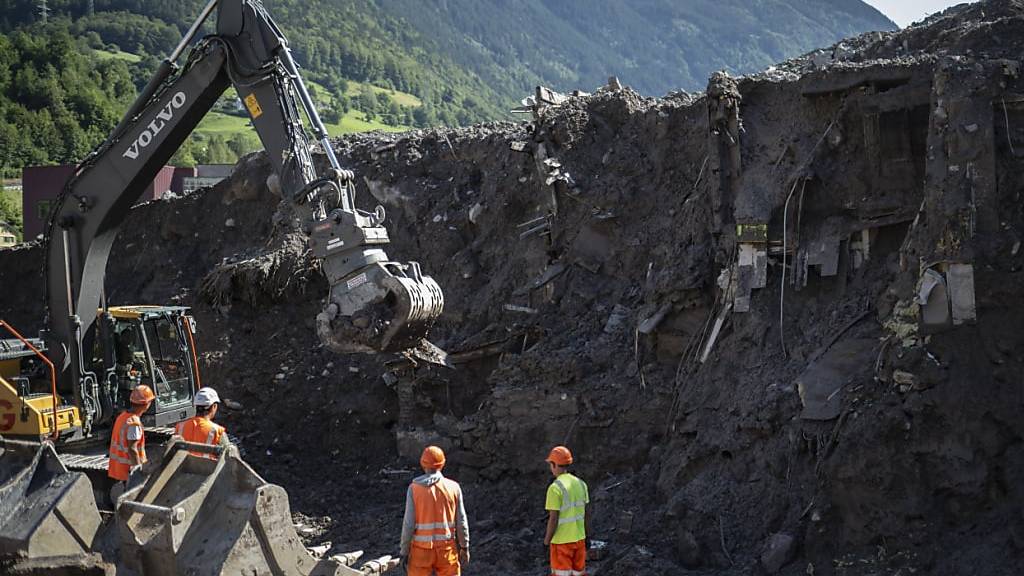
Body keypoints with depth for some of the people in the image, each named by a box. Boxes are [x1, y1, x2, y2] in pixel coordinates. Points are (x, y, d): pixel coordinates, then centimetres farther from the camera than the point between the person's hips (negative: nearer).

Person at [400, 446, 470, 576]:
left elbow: (409, 524, -11)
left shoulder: (414, 489, -10)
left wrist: (404, 552, -3)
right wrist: (465, 547, 8)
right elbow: (461, 522, -3)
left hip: (422, 550, -1)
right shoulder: (453, 487, -5)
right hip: (446, 549, 1)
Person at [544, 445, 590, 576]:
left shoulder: (555, 488, -21)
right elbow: (587, 513, 8)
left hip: (561, 541, -6)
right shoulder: (580, 484, 2)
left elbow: (553, 519, -20)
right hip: (579, 539, 6)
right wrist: (585, 535, 19)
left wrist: (546, 543, -11)